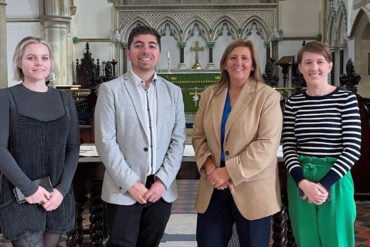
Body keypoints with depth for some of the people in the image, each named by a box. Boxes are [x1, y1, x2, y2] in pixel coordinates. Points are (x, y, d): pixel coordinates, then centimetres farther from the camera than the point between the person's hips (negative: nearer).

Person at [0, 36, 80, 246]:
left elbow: (73, 148, 5)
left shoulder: (65, 100, 8)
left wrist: (62, 188, -7)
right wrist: (29, 188, -16)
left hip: (58, 194, 4)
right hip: (20, 197, -3)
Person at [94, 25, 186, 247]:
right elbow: (106, 142, -7)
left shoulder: (173, 92, 8)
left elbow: (178, 140, 5)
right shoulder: (110, 90, -2)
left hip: (162, 190, 3)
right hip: (124, 190, -3)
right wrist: (130, 183, -12)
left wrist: (163, 181, -6)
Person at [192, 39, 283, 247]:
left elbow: (267, 144, -14)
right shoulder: (210, 95, 8)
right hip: (214, 187, 4)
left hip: (251, 189, -3)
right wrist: (209, 167, -10)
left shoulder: (267, 96, -6)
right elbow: (199, 136, 8)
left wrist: (230, 171, -17)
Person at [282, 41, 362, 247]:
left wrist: (324, 184, -15)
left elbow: (353, 149, -8)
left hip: (335, 181, -2)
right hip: (300, 181, 2)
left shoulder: (346, 99, -4)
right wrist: (303, 183, -14)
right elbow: (288, 147, 1)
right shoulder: (293, 103, 3)